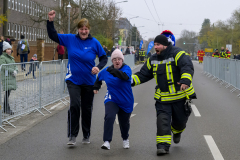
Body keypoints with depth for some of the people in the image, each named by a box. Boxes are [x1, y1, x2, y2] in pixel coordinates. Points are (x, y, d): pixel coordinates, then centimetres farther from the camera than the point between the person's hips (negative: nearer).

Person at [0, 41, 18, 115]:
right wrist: (12, 71, -19)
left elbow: (15, 66, 15)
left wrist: (16, 71, -6)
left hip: (11, 77, 8)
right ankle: (7, 109, -8)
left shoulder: (11, 57, 17)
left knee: (8, 93, 8)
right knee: (7, 92, -11)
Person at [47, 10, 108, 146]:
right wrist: (50, 21, -11)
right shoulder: (70, 39, -2)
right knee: (74, 105, -17)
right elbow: (53, 36, 2)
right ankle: (72, 135, -6)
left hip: (89, 81, 1)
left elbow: (104, 58, 3)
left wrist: (99, 67, -16)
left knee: (87, 109, 10)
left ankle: (86, 136, 27)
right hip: (73, 80, -1)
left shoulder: (94, 42, -4)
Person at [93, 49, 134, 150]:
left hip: (125, 101, -1)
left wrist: (114, 71, -47)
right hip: (111, 100, 1)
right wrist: (96, 87, 23)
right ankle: (107, 142, -26)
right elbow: (99, 77, 23)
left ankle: (125, 139, 43)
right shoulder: (106, 71, 0)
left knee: (124, 122, 12)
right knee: (109, 117, -25)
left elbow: (125, 76, -36)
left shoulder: (126, 68, -12)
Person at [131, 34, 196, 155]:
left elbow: (187, 67, -30)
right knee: (162, 120, -10)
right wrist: (130, 80, -5)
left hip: (180, 96, -3)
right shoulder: (153, 60, 4)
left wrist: (185, 80, -49)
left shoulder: (177, 54, -15)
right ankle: (163, 145, -5)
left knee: (180, 120, 13)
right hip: (163, 98, 3)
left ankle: (177, 131, 48)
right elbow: (143, 75, 11)